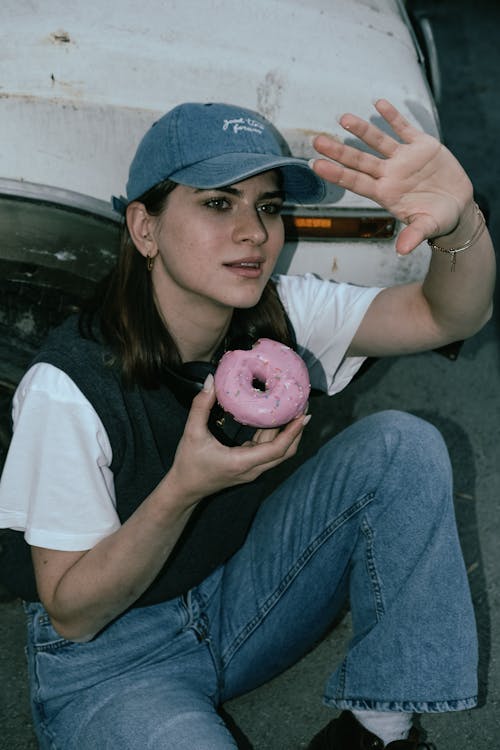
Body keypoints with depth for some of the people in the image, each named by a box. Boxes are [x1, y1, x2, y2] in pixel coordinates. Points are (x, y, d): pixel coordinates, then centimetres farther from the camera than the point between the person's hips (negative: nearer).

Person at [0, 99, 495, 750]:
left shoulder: (277, 315, -10)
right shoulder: (69, 386, -25)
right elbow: (72, 613, -18)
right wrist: (183, 489, -35)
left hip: (236, 601, 6)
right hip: (108, 659, -5)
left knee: (402, 443, -15)